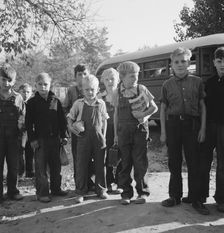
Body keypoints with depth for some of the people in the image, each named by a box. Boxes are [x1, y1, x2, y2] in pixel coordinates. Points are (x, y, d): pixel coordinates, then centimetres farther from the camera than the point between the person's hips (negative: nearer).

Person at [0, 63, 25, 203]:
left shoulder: (18, 98, 3)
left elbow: (23, 117, 9)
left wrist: (21, 123, -7)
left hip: (14, 137, 2)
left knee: (14, 166, 10)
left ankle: (12, 191, 24)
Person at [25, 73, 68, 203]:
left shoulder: (56, 101, 6)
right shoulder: (32, 102, -1)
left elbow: (62, 119, 8)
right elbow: (29, 123, -2)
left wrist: (64, 135, 4)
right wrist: (32, 139, -8)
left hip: (55, 138, 3)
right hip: (40, 139, -3)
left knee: (56, 165, 12)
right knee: (41, 167, 0)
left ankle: (56, 188, 25)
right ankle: (42, 193, 8)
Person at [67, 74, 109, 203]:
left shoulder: (101, 103, 2)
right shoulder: (78, 103, -1)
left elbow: (104, 121, 9)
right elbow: (70, 118, 9)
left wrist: (103, 136, 3)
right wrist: (72, 127, -8)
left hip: (99, 139, 1)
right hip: (83, 139, -1)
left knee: (100, 166, 10)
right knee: (81, 166, 4)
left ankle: (101, 190, 26)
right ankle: (81, 192, 16)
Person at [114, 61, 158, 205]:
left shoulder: (141, 89, 1)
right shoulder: (118, 92, 5)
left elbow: (154, 107, 4)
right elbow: (116, 113, 10)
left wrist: (143, 114, -15)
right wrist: (116, 134, 9)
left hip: (140, 129, -1)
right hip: (124, 130, 2)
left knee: (140, 162, 1)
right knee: (125, 162, 6)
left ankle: (142, 192, 16)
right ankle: (126, 193, 17)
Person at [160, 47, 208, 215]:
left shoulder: (197, 82, 5)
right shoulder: (167, 84, 7)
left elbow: (203, 106, 5)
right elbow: (163, 109, 9)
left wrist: (203, 128, -3)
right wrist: (163, 131, 3)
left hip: (192, 124, -1)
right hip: (173, 124, 1)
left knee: (194, 163, 0)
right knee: (174, 162, 7)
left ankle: (196, 199, 10)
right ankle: (175, 196, 19)